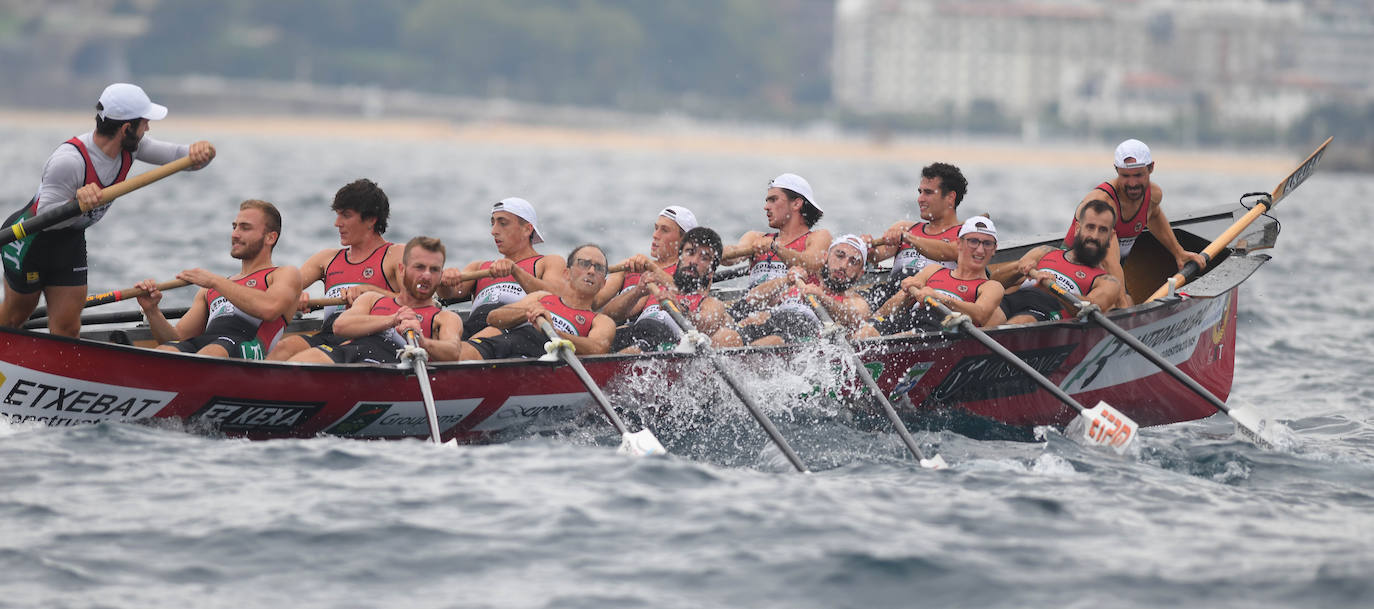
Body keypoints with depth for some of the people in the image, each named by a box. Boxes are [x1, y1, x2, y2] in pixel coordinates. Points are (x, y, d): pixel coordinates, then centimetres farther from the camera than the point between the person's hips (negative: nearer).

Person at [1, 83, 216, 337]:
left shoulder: (129, 146, -13)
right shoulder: (69, 161, -36)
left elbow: (175, 154, -10)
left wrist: (198, 153, -34)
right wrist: (77, 203, -54)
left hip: (71, 240, 7)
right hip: (29, 240, -6)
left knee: (67, 328, 3)